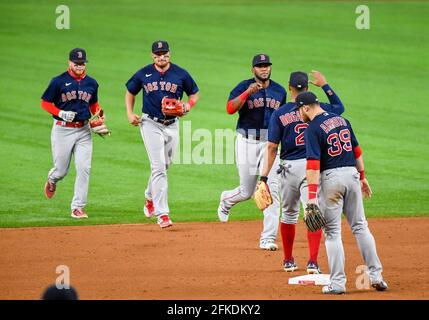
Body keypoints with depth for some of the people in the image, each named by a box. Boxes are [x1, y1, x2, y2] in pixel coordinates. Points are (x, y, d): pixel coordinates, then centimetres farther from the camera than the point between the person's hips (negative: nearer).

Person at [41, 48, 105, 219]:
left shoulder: (91, 83, 8)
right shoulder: (59, 82, -5)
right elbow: (45, 102, -1)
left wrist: (99, 113, -1)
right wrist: (61, 113, -16)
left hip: (83, 130, 3)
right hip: (62, 130, -3)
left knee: (84, 168, -8)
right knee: (61, 169, 5)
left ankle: (78, 207, -4)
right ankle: (52, 180, 43)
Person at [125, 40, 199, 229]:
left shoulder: (181, 74, -1)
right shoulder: (144, 74, -2)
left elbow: (194, 94, 10)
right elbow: (130, 92, 13)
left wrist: (188, 105, -11)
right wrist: (130, 114, 0)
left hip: (171, 125, 3)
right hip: (150, 124, -3)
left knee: (164, 165, 15)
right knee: (158, 167, -12)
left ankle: (150, 198, 43)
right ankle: (162, 213, -15)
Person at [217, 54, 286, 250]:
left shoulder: (279, 91, 9)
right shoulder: (244, 87, -5)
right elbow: (230, 109, -21)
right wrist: (248, 92, -32)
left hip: (270, 143, 3)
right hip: (247, 143, -3)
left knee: (272, 189, -9)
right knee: (246, 192, 5)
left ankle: (268, 238, -8)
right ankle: (226, 200, 42)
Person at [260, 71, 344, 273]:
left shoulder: (279, 113, -4)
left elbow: (272, 147, -7)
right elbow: (339, 107, 20)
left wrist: (264, 176, -6)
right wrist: (325, 85, 23)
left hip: (288, 167, 1)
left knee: (289, 214, 16)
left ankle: (288, 261, 25)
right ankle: (313, 262, -15)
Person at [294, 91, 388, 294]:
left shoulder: (313, 129, -11)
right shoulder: (342, 120, 10)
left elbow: (313, 164, -19)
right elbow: (357, 151, 16)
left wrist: (312, 196, -22)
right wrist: (362, 177, 25)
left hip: (330, 178, -6)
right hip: (352, 174, 6)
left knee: (332, 232, 1)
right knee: (360, 227, 12)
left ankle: (337, 282, 0)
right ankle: (376, 275, 9)